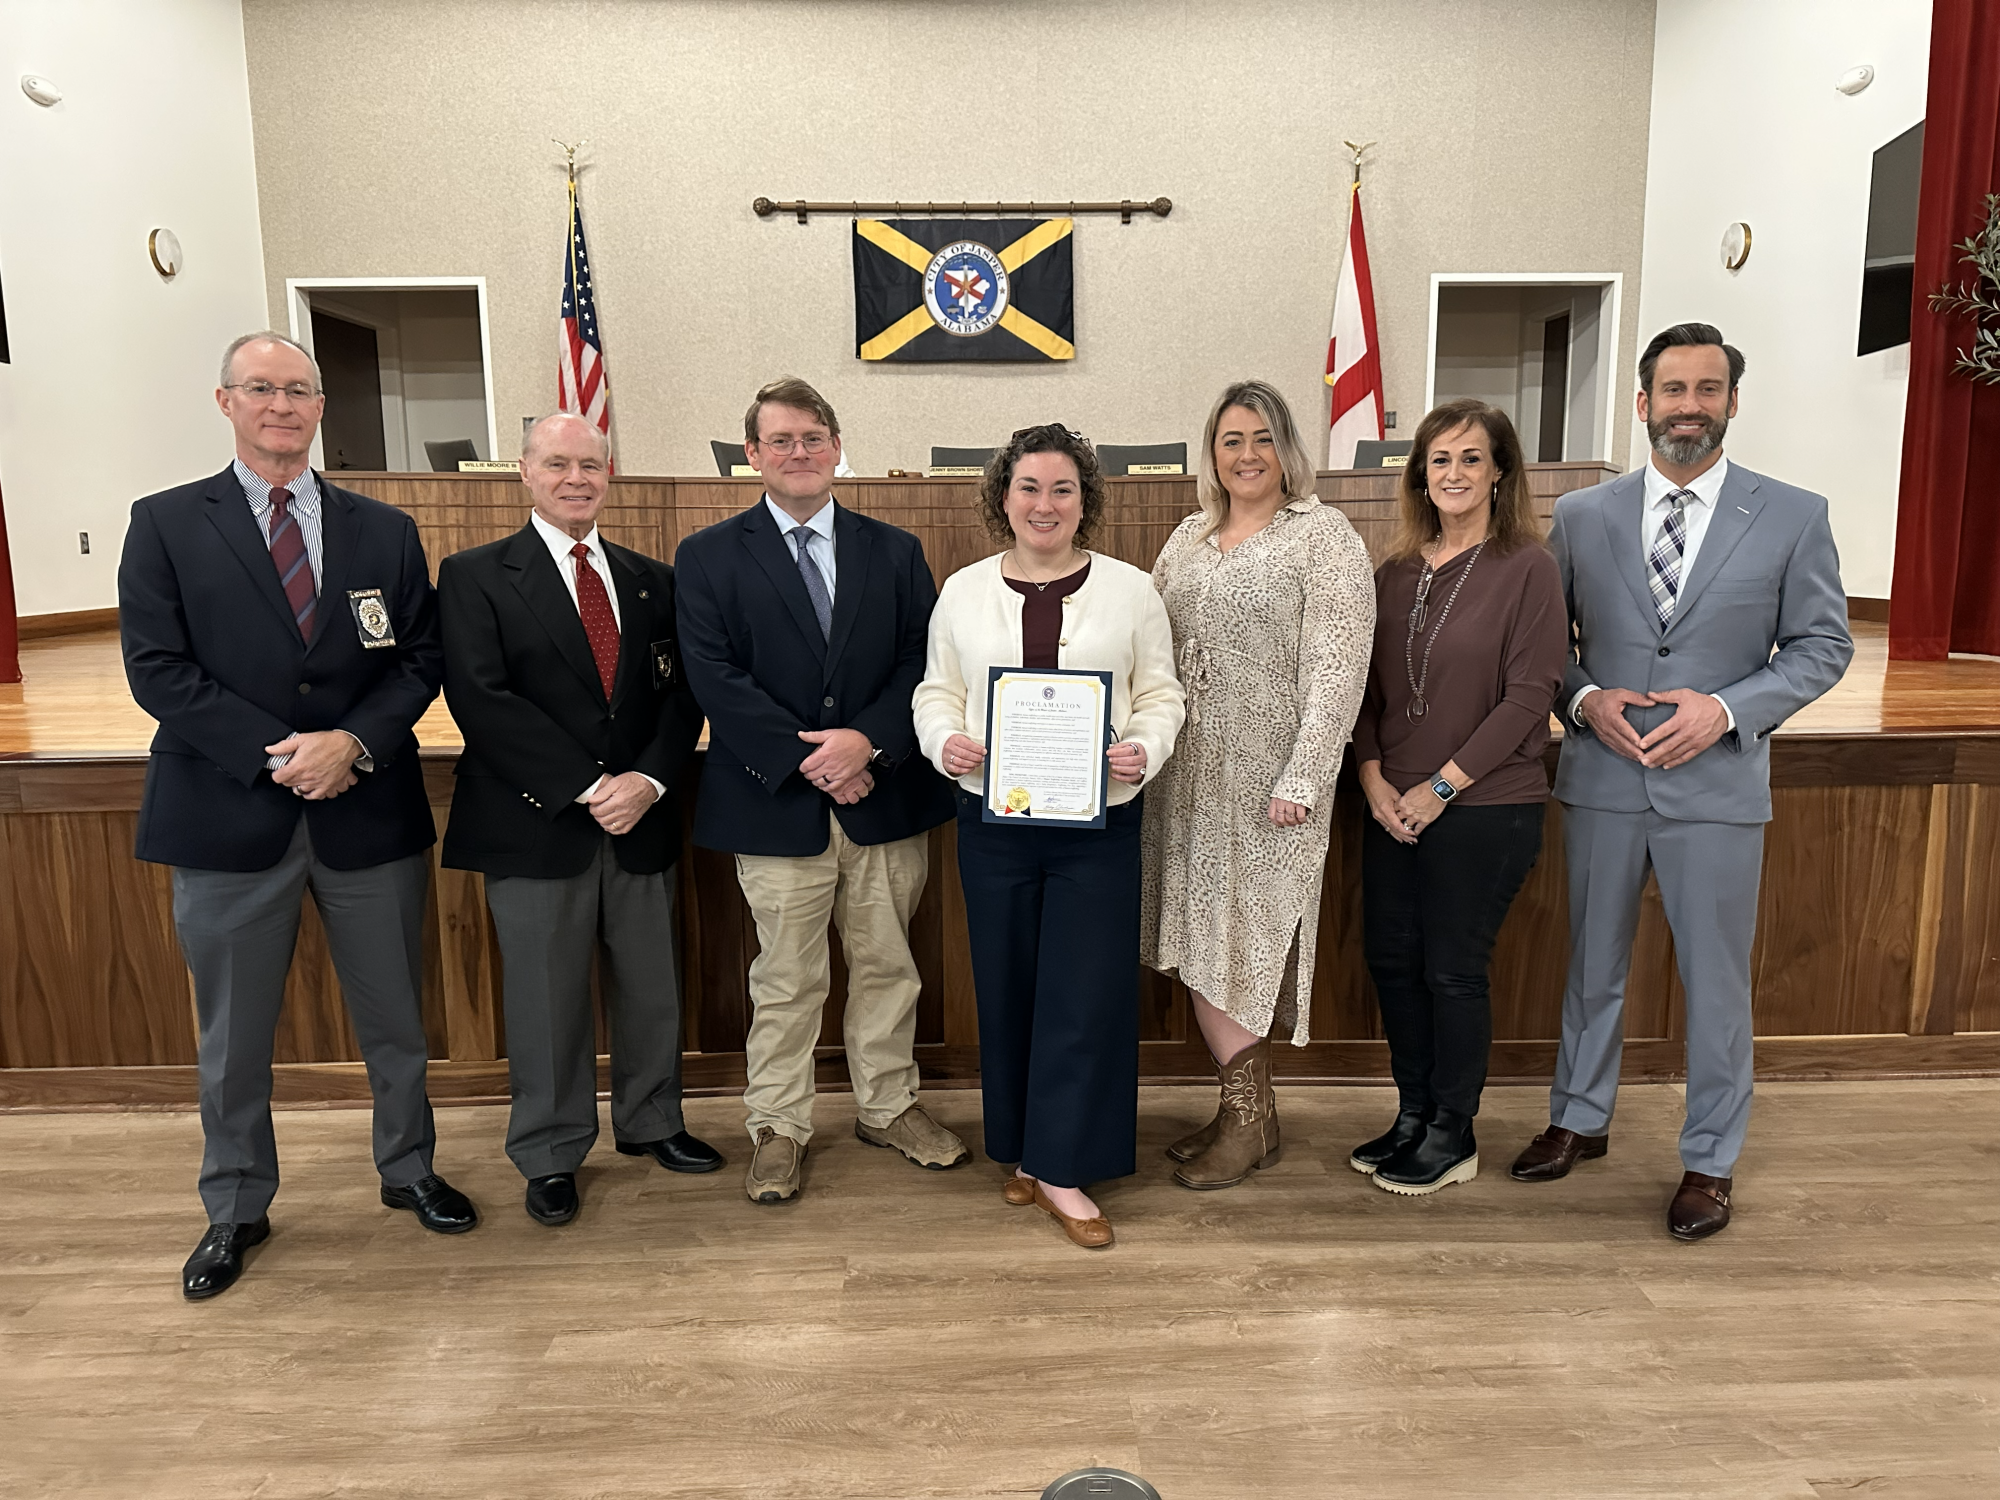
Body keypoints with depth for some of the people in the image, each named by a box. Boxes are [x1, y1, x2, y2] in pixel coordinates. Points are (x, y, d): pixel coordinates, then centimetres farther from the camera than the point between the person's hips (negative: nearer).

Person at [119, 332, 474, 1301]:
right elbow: (156, 668, -6)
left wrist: (355, 743, -15)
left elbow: (419, 661, 2)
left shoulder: (384, 531, 7)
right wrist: (276, 755, -16)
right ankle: (236, 1211, 32)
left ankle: (408, 1170, 35)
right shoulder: (166, 525, 2)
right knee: (232, 1035, 12)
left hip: (368, 812, 2)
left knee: (395, 1015, 13)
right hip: (230, 817, -1)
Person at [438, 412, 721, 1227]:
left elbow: (681, 692, 5)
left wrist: (648, 779, -12)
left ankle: (650, 1121, 35)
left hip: (640, 820, 4)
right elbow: (481, 699, -12)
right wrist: (586, 788, -17)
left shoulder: (650, 579, 11)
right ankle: (550, 1155, 27)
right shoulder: (476, 575, -1)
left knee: (653, 985, 13)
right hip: (536, 825, -3)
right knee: (546, 999, 7)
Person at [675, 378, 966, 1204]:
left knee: (887, 965, 14)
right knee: (786, 978, 8)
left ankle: (887, 1106, 33)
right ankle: (778, 1127, 26)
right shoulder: (709, 556, 2)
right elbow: (716, 678, -8)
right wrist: (808, 760, -15)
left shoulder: (895, 551, 8)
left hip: (886, 798, 3)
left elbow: (920, 662, 1)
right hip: (777, 804, -2)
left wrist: (866, 741, -15)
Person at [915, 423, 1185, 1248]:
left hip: (1098, 821, -1)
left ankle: (1062, 1172, 12)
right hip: (992, 819, 2)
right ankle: (1022, 1149, 29)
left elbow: (1161, 694, 4)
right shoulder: (963, 591, 7)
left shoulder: (1130, 589, 3)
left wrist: (1144, 750, -15)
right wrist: (944, 739, -10)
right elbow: (937, 691, 10)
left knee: (1086, 993, -1)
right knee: (1007, 988, 11)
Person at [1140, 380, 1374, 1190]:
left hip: (1267, 778, -6)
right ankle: (1245, 1106, 23)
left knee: (1241, 941, -1)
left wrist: (1303, 780, -17)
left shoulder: (1325, 537, -5)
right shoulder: (1188, 536, 14)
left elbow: (1336, 670, -12)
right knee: (1201, 942, 8)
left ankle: (1250, 1117, 17)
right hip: (1188, 773, 6)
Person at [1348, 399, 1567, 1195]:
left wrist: (1441, 786, -13)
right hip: (1393, 807, 5)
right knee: (1391, 959, 11)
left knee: (1453, 970, 4)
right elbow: (1368, 684, 8)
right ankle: (1413, 1115, 29)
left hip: (1485, 808, -5)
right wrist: (1373, 777, -5)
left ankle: (1452, 1136, 22)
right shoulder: (1396, 571, 7)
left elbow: (1529, 695, -12)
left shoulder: (1527, 567, -8)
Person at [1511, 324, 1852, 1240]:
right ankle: (1580, 1121, 34)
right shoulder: (1581, 515, 3)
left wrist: (1727, 708, -14)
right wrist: (1584, 698, -11)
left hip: (1717, 786, -1)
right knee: (1593, 966, 15)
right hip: (1602, 779, 2)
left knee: (1716, 982, 7)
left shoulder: (1794, 517, -1)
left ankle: (1711, 1162, 25)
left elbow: (1822, 645, 1)